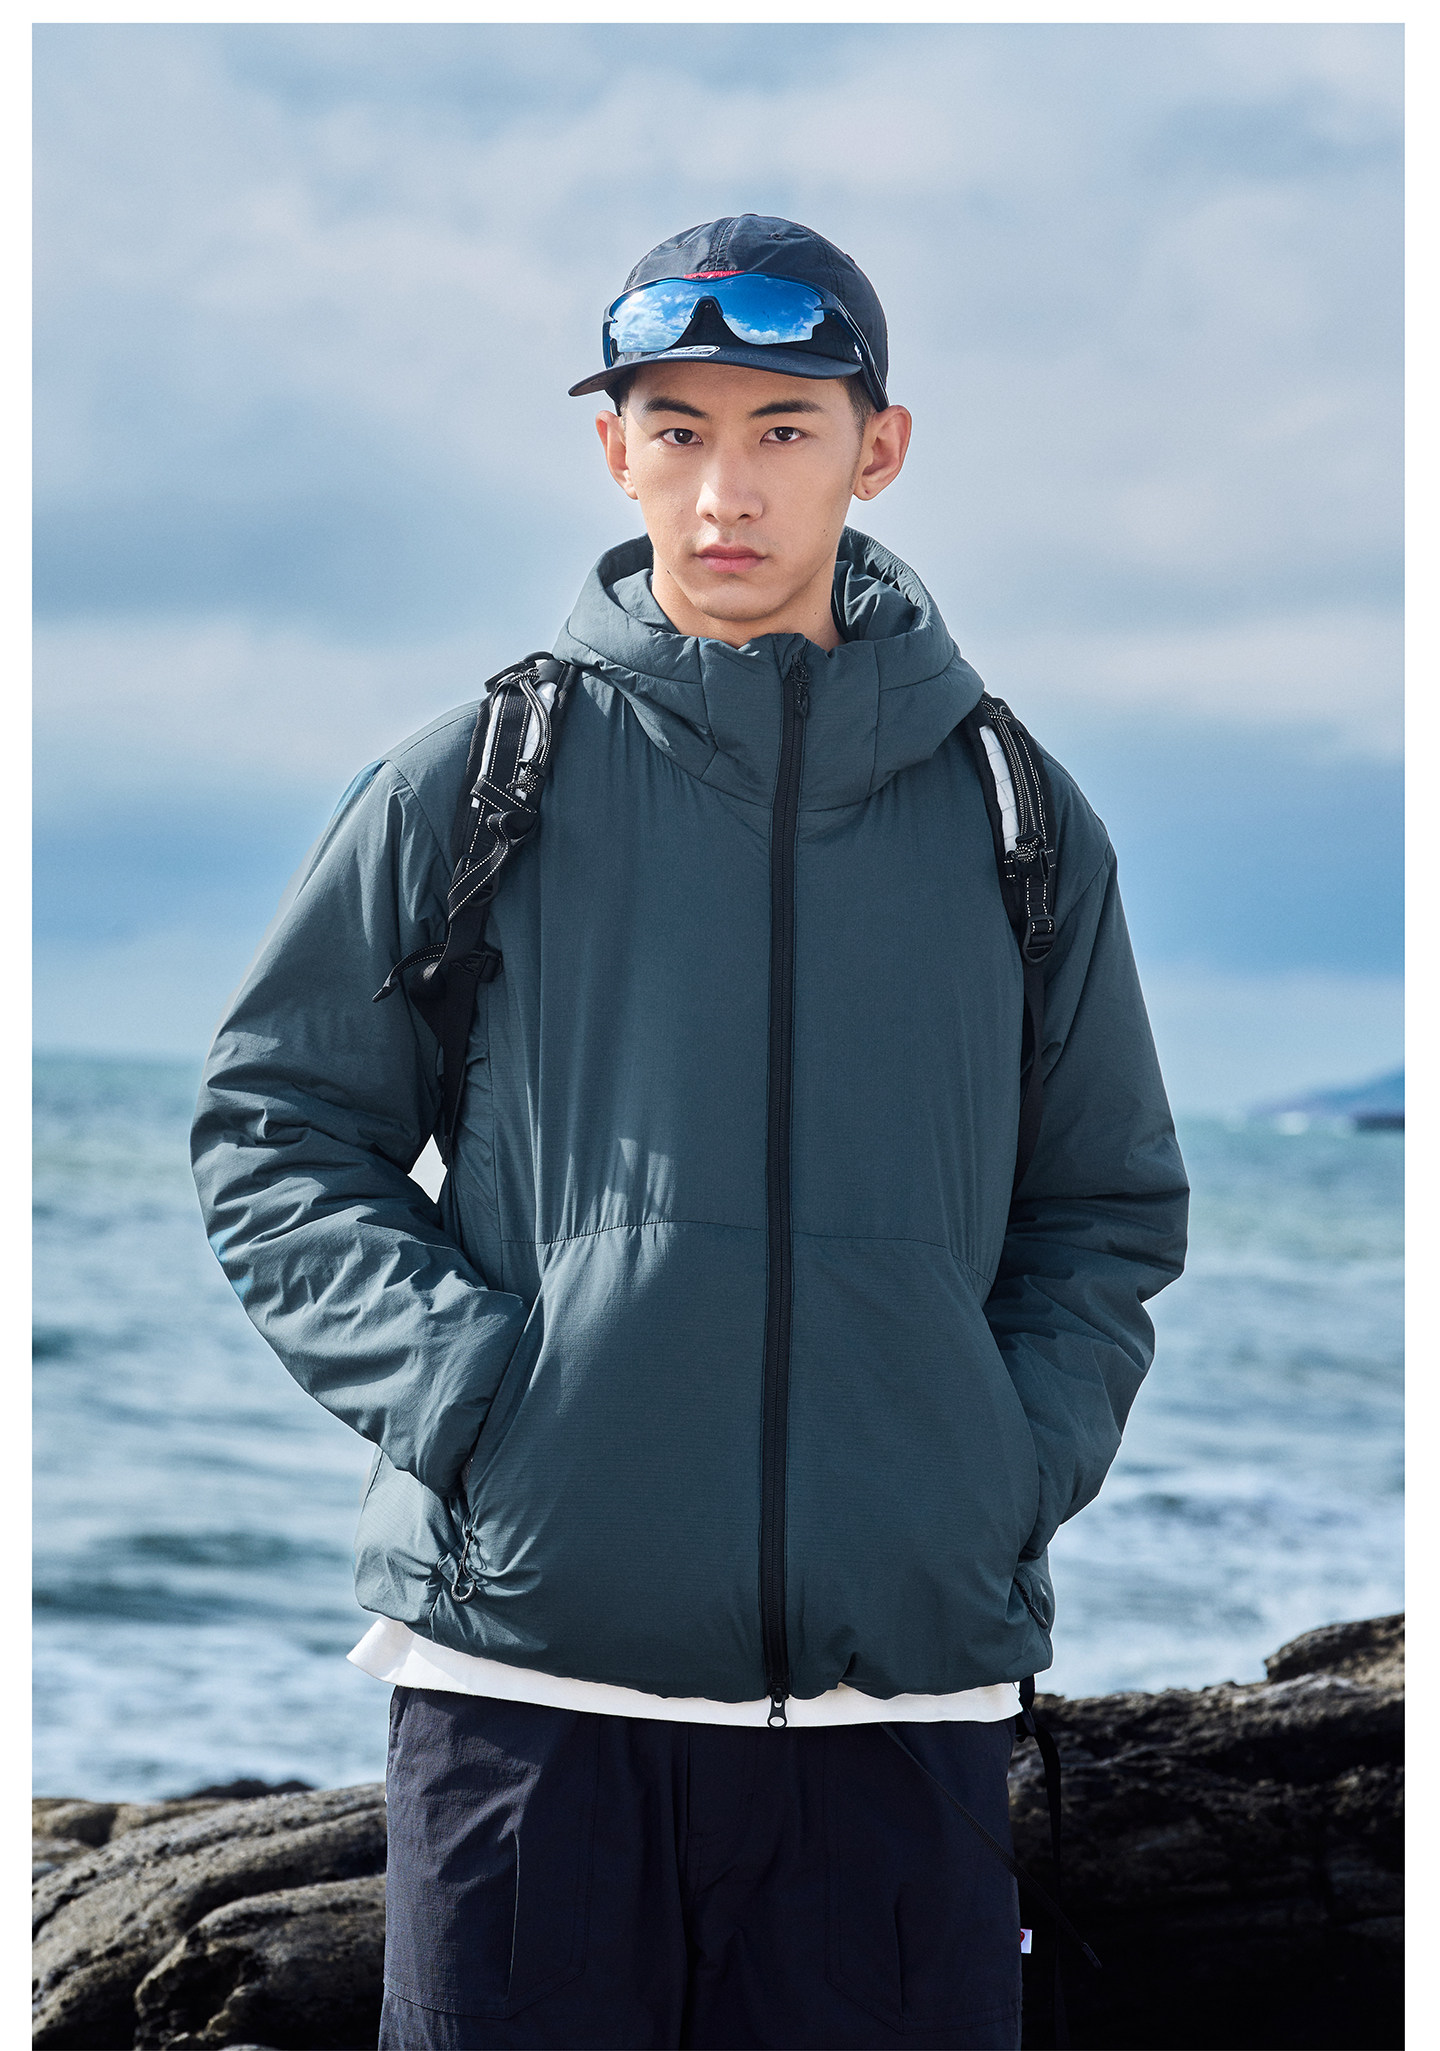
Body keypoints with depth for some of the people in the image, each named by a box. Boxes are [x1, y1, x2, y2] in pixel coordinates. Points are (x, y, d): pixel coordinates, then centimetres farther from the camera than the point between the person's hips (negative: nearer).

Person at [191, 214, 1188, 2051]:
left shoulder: (1014, 817, 10)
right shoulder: (473, 783, 4)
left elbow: (1109, 1211, 19)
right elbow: (271, 1127, 7)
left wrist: (1021, 1458, 2)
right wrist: (457, 1387, -7)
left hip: (904, 1672, 2)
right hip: (527, 1652, -1)